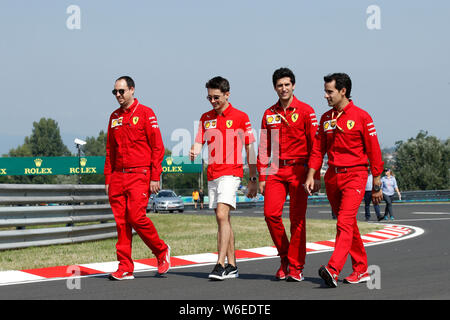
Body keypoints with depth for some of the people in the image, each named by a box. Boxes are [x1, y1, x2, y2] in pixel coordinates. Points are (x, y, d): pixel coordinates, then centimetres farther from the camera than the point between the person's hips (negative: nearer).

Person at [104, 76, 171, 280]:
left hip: (139, 175, -6)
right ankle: (125, 268, 5)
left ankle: (161, 250, 9)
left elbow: (157, 147, -5)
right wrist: (108, 179, 13)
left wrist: (155, 177, -11)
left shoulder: (145, 113, -2)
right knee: (121, 221, 1)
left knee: (136, 217, -14)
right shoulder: (114, 117, 16)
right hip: (118, 177, 6)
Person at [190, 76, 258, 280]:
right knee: (222, 220, 8)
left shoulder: (240, 117, -1)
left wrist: (253, 180, 1)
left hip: (231, 173, -6)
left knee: (222, 214, -19)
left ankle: (220, 265, -23)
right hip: (212, 175, 6)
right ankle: (232, 266, 15)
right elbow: (199, 142, 7)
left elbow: (250, 149, 2)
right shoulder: (206, 118, 14)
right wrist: (194, 152, -18)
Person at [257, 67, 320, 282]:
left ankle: (296, 267, 4)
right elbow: (263, 148, 13)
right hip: (276, 170, 3)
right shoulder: (269, 114, 11)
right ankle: (284, 257, 12)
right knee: (271, 213, -8)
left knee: (297, 219, -2)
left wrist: (315, 176, -8)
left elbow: (314, 145, -2)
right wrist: (261, 177, 8)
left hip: (298, 169, -3)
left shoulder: (305, 111, 0)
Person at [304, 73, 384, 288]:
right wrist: (311, 176, -1)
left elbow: (374, 151, -3)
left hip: (355, 175, -6)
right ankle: (361, 270, 20)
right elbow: (318, 149, 12)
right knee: (348, 224, 11)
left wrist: (376, 185, -4)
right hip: (332, 177, 6)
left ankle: (333, 270, -29)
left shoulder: (361, 116, -5)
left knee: (345, 223, -17)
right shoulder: (326, 118, 11)